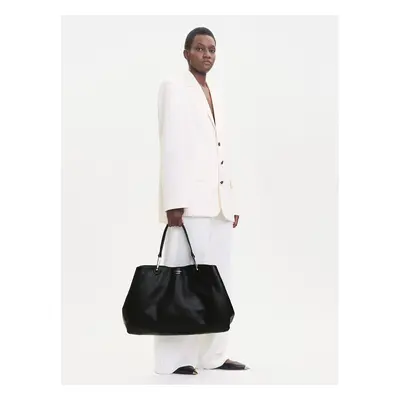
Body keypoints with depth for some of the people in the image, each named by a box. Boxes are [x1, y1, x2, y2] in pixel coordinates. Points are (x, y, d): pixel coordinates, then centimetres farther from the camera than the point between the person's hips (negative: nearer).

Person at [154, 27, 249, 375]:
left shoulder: (216, 96, 23)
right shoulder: (173, 88, 3)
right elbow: (170, 146, -7)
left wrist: (232, 202, 14)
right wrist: (173, 201, -16)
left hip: (218, 201, 7)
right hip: (189, 199, -7)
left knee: (218, 280, 5)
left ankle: (213, 354, 9)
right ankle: (173, 358, -9)